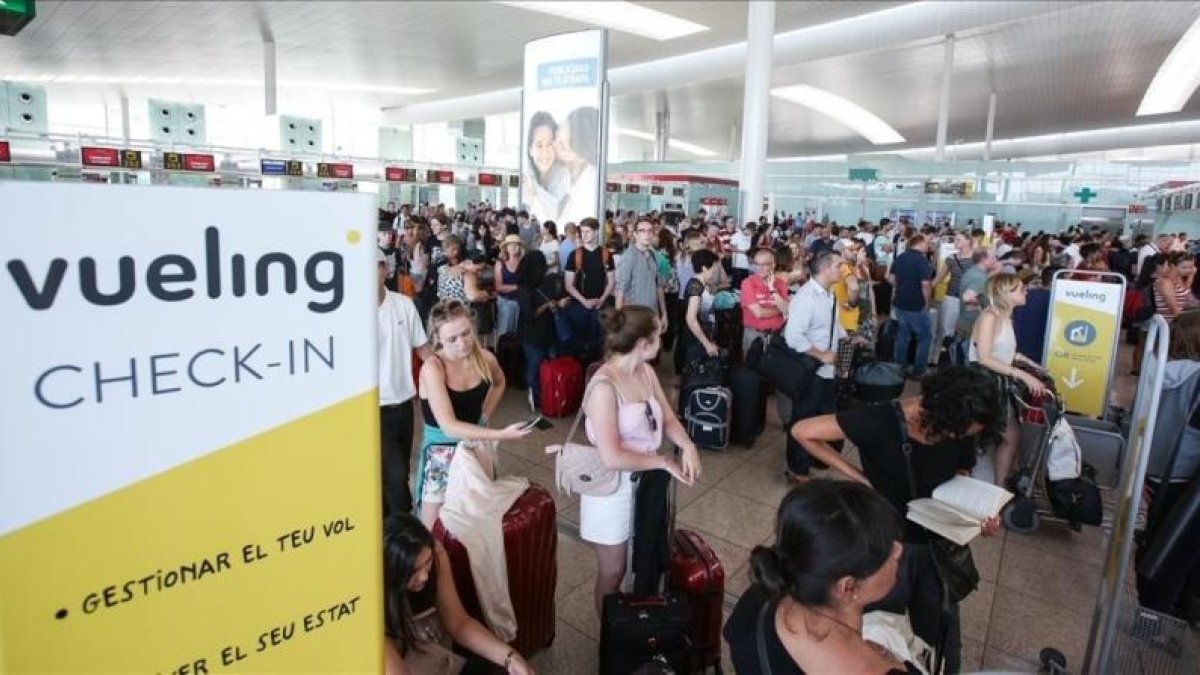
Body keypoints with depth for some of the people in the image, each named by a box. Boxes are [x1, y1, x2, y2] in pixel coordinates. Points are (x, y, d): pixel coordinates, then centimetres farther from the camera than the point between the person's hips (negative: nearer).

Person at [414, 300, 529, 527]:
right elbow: (449, 427, -29)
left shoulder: (485, 358, -8)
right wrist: (502, 434, -35)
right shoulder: (432, 368, -23)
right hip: (442, 454, -4)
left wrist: (485, 415, 3)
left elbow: (499, 383, 17)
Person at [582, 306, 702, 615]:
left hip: (645, 482, 7)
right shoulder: (604, 386, -28)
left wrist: (687, 445, -17)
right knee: (612, 571, 14)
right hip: (613, 489, -7)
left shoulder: (646, 371, -3)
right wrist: (665, 461, -22)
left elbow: (668, 419, 4)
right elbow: (612, 458, -31)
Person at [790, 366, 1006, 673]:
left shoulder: (960, 430, -10)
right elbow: (802, 431, -25)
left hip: (938, 547, 4)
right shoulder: (882, 421, -26)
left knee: (943, 645, 19)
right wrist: (859, 477, -20)